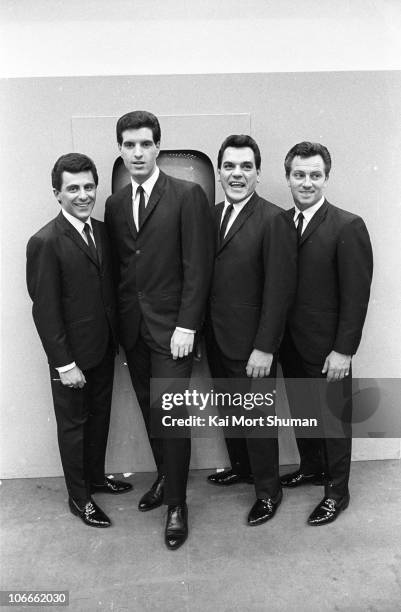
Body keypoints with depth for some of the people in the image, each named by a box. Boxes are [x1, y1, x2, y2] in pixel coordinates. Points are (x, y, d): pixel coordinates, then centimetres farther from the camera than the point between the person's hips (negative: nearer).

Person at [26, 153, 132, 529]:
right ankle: (79, 497, 30)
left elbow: (108, 288, 7)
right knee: (73, 424, 11)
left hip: (104, 347, 7)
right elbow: (45, 310, -17)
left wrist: (116, 337, 4)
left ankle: (95, 477, 43)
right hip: (72, 356, -6)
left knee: (99, 417, 21)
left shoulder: (102, 230, 3)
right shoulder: (45, 242, -17)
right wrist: (64, 363, -17)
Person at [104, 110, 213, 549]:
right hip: (132, 328, 5)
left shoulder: (187, 195, -6)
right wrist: (118, 320, 4)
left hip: (172, 327, -5)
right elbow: (117, 266, 11)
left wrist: (186, 326, -14)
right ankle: (164, 478, 35)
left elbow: (197, 266, -10)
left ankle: (176, 503, 17)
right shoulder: (114, 204, 10)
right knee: (150, 412, 15)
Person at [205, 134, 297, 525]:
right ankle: (241, 467, 44)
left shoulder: (273, 220, -14)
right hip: (216, 339, 7)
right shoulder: (211, 215, 7)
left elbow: (279, 288, -17)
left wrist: (264, 347, -17)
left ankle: (268, 490, 29)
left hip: (251, 345, -6)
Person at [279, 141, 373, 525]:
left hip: (326, 349, -5)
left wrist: (343, 350, -15)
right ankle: (311, 467, 43)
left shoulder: (348, 227, -13)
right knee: (300, 411, 19)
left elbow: (356, 296, -14)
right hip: (290, 343, 5)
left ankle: (337, 491, 29)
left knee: (333, 417, 10)